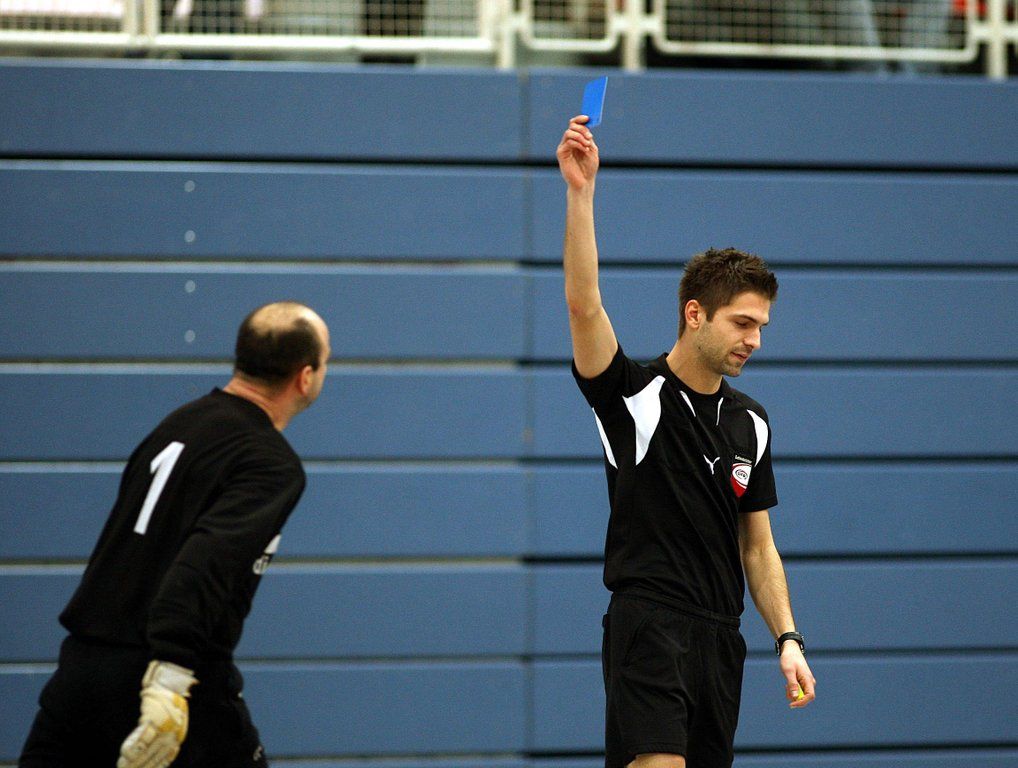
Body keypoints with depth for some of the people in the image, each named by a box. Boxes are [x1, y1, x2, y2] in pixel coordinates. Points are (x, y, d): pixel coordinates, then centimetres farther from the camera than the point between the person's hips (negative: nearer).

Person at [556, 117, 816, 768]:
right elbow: (584, 304, -19)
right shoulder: (635, 396, -3)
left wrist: (787, 639, 7)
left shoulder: (751, 424, 14)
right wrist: (581, 190, -27)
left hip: (720, 640, 6)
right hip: (649, 626, -6)